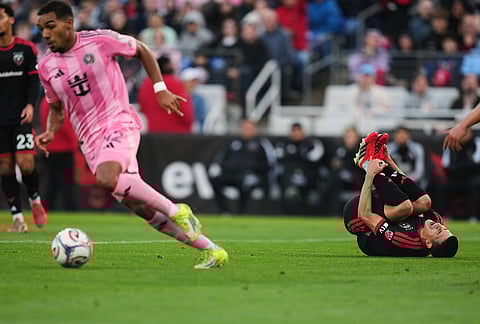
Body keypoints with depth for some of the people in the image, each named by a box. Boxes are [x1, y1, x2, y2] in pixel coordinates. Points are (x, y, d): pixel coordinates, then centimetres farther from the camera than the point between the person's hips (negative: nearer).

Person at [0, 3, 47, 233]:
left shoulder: (26, 49, 1)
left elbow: (34, 80, 3)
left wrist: (30, 105, -12)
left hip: (21, 118, -1)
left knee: (26, 164, -12)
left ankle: (35, 200, 16)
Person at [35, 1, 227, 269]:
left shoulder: (100, 40, -7)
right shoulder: (47, 67, 7)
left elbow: (142, 50, 8)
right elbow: (57, 109, 21)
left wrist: (160, 89, 1)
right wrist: (50, 133, 1)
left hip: (120, 124, -5)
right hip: (90, 141, 5)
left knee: (106, 179, -36)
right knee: (145, 211, 1)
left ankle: (176, 211, -19)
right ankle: (212, 251, 11)